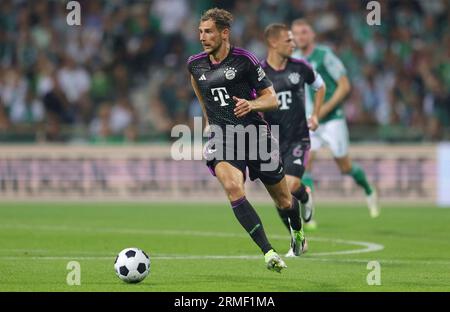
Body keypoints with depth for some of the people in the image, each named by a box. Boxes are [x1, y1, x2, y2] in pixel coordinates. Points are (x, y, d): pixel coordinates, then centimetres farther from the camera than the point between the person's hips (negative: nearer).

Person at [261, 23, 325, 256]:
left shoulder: (300, 68, -1)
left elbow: (320, 86, 19)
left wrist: (315, 115, 11)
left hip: (298, 138, 0)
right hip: (273, 141, 1)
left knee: (290, 186, -21)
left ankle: (305, 197, 16)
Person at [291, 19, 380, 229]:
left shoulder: (325, 55, -12)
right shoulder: (293, 60, 5)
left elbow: (344, 86, -12)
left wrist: (324, 109, -20)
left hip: (332, 119, -4)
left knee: (345, 166, 5)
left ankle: (369, 191, 36)